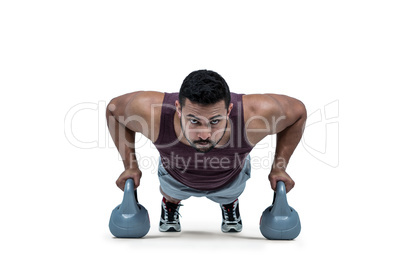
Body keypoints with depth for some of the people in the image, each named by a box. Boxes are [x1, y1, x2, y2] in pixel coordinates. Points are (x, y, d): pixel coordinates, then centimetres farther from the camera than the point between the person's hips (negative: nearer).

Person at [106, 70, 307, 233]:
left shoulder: (256, 114, -47)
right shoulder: (151, 111, -46)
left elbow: (297, 111, -24)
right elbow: (114, 109, -22)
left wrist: (279, 168, -20)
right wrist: (130, 166, -20)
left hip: (230, 179, 1)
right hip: (177, 178, 0)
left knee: (228, 196, 33)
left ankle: (230, 204, 66)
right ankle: (170, 204, 64)